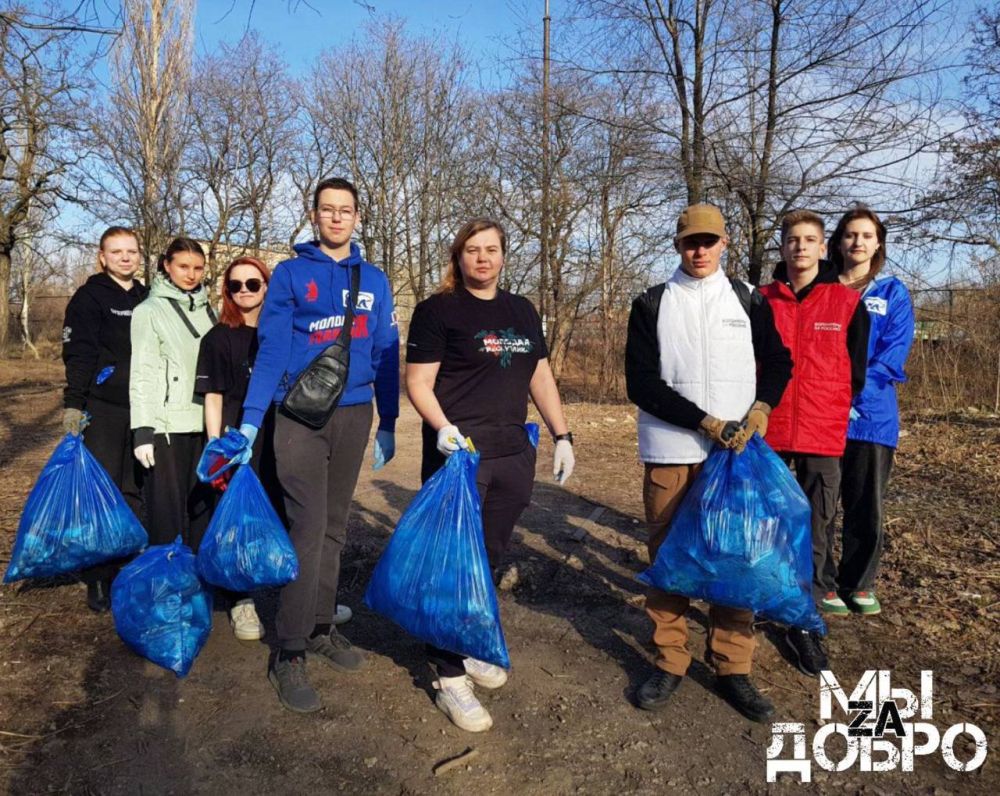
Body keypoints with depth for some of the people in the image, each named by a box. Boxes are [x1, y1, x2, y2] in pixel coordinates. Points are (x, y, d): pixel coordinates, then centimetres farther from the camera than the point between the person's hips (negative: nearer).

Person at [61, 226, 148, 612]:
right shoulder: (89, 297, 0)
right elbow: (77, 353, -8)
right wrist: (73, 404, -15)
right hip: (101, 410, -5)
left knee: (136, 493, 8)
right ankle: (98, 580, 6)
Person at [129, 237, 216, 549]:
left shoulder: (209, 311, 14)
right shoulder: (149, 311, -2)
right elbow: (142, 375, -7)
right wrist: (142, 430, -13)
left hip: (204, 424, 5)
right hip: (166, 426, -5)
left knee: (202, 506, 9)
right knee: (168, 510, -3)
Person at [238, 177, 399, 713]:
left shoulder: (375, 282, 11)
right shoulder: (290, 274, 1)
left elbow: (386, 356, 11)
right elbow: (271, 350, -4)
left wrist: (387, 424, 10)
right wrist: (250, 420, -11)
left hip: (354, 415, 4)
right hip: (300, 415, -4)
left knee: (334, 527, 11)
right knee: (309, 527, -8)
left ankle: (321, 629, 25)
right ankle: (289, 654, 2)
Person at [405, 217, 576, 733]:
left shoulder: (522, 312, 14)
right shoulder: (437, 311, -3)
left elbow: (541, 377, 18)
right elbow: (417, 382, -7)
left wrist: (562, 435, 13)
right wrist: (443, 428, -23)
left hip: (513, 456, 6)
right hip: (457, 455, -5)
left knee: (490, 559, 13)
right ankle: (450, 677, 8)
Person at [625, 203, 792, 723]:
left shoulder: (749, 301, 9)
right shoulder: (651, 305, 2)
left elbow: (778, 361, 19)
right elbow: (641, 383, -6)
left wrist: (761, 408, -2)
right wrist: (707, 423, -13)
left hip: (737, 451, 2)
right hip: (670, 451, -1)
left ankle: (733, 668, 17)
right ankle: (670, 661, 19)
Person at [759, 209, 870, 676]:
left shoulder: (848, 302, 2)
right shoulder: (762, 301, 4)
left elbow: (856, 370, 6)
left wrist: (838, 415, 5)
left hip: (824, 434, 0)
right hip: (768, 433, 1)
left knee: (815, 531, 5)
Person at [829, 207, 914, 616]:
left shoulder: (893, 292, 9)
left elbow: (895, 351, -3)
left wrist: (855, 386, -17)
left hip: (871, 411, 0)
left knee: (867, 504, 6)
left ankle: (859, 584, 21)